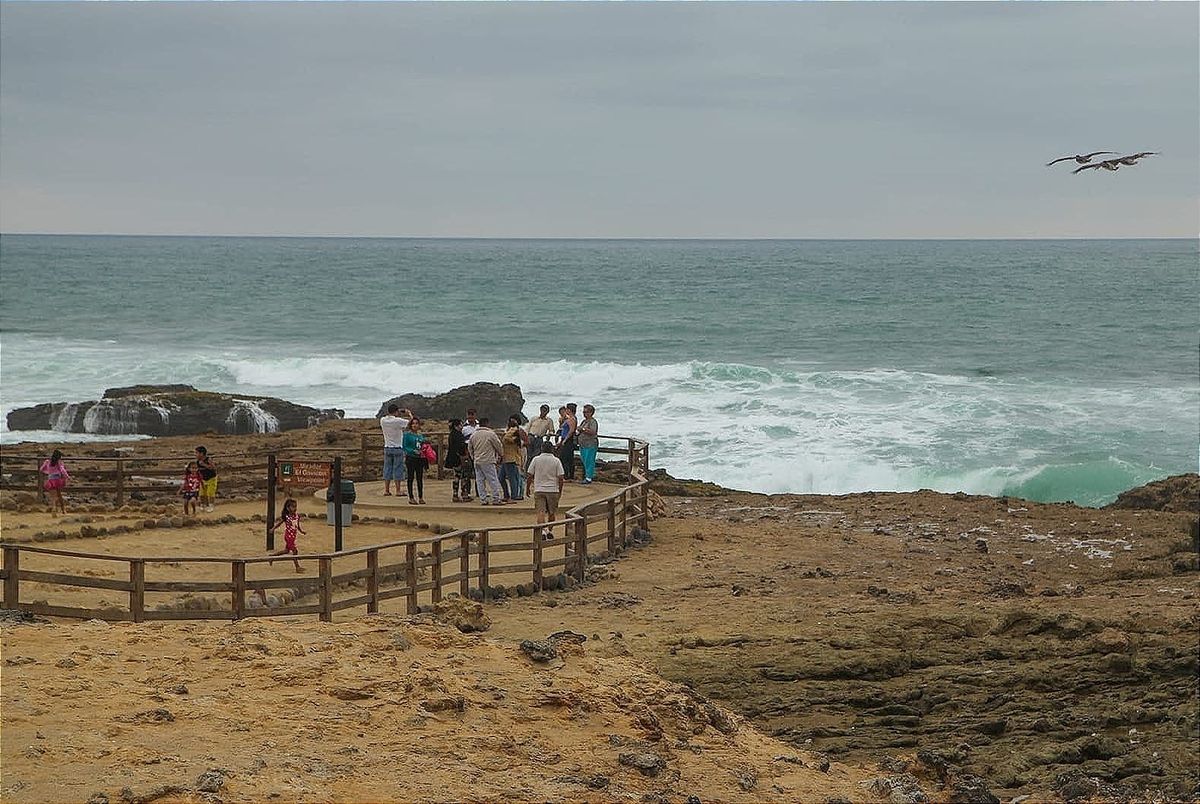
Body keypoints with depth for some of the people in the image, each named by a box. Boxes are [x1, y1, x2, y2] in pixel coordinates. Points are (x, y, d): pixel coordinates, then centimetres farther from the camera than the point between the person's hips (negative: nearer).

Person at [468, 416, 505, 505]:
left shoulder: (473, 435, 9)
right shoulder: (491, 434, -8)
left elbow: (469, 448, 17)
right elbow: (499, 446, -2)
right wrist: (501, 455, 17)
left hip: (477, 461, 6)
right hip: (488, 461, -6)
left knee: (480, 480, 9)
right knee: (493, 480, -2)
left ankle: (483, 499, 8)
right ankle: (496, 499, -3)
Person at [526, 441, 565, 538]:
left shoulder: (536, 460, 0)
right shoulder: (556, 461, -2)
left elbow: (529, 475, 0)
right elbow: (561, 477, -4)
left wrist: (528, 488, 14)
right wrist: (560, 490, 8)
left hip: (539, 490, 0)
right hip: (553, 490, 0)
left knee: (541, 512, -7)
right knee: (552, 512, 15)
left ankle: (542, 531, -24)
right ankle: (548, 531, 24)